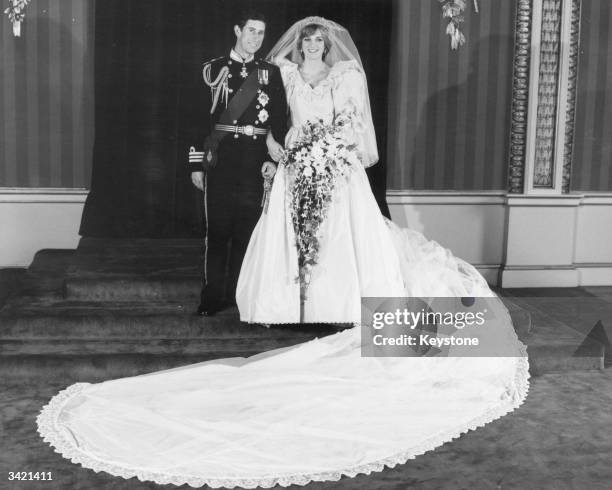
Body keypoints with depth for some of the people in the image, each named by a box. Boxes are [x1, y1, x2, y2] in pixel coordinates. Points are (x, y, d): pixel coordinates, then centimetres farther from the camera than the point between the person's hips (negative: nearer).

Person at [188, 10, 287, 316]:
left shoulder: (271, 73, 11)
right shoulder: (214, 69, 7)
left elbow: (279, 118, 5)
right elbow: (198, 118, 4)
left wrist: (275, 156, -9)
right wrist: (196, 164, -1)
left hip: (256, 160, 1)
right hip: (220, 158, -1)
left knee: (248, 228, 4)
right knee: (218, 227, 0)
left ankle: (240, 293, 16)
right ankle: (213, 296, 8)